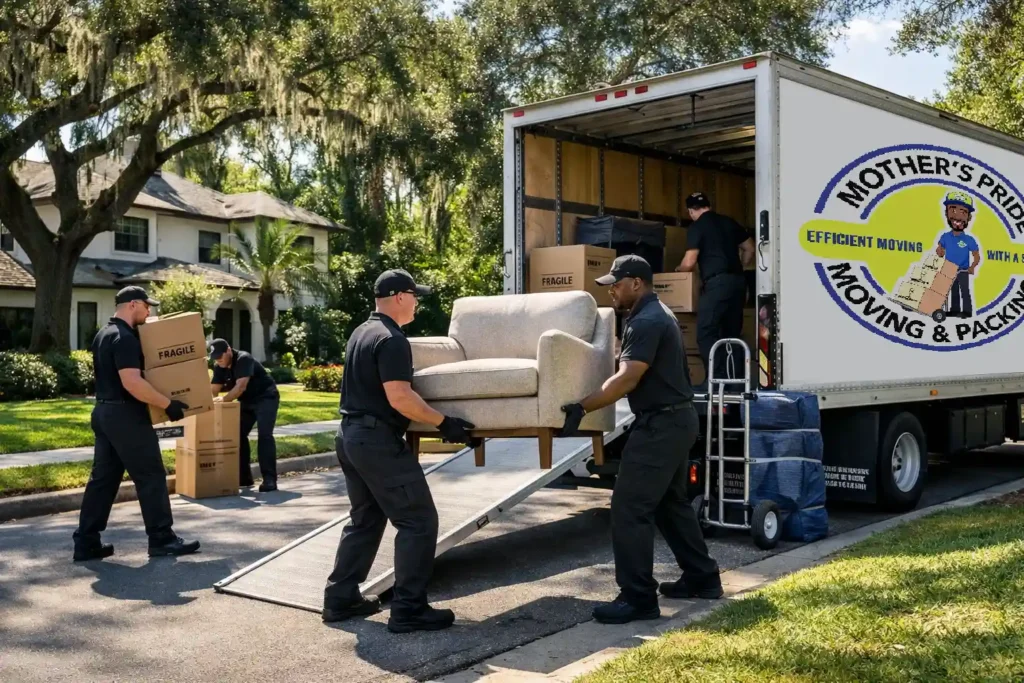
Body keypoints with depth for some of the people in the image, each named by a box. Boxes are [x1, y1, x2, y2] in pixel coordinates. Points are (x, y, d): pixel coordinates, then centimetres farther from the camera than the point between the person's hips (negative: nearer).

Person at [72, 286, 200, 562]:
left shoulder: (104, 334, 16)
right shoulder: (125, 338, -17)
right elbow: (132, 383, -26)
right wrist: (168, 404, -21)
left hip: (104, 411, 10)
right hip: (125, 414, -10)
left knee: (103, 477, 11)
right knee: (151, 477, -2)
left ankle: (87, 542, 12)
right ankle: (162, 539, 3)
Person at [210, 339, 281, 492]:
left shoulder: (244, 359, -25)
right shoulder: (219, 368, -1)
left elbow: (241, 387, -34)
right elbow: (213, 390, -3)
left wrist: (224, 400, -41)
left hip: (266, 398, -8)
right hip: (247, 401, 8)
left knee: (264, 435, -20)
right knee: (238, 435, 3)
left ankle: (269, 479, -24)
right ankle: (244, 477, 12)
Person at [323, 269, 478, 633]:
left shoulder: (362, 332, 15)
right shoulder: (392, 340, -16)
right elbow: (399, 398, -24)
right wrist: (444, 423, -18)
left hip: (351, 435, 10)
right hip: (378, 440, -10)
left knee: (365, 519, 20)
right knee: (418, 521, -4)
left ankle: (340, 598, 23)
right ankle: (408, 610, -3)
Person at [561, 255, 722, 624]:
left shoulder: (646, 322, -18)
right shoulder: (655, 315, 17)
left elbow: (627, 379, -26)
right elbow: (633, 373, 25)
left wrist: (581, 407, -28)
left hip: (661, 423, -11)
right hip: (676, 419, 11)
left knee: (629, 507, -10)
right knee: (671, 502, 20)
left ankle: (638, 597, -8)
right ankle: (702, 578, 29)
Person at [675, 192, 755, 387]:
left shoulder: (696, 227, -2)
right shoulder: (729, 222, 17)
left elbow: (689, 263, -6)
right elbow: (750, 249, 22)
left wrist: (678, 269, 15)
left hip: (717, 283, -7)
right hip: (738, 281, 7)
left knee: (706, 334, -6)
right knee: (732, 333, 12)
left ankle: (717, 380, -15)